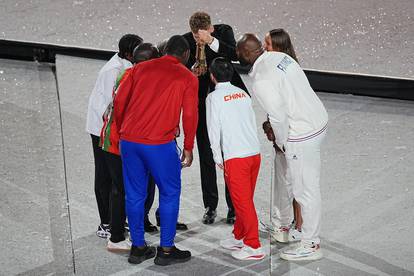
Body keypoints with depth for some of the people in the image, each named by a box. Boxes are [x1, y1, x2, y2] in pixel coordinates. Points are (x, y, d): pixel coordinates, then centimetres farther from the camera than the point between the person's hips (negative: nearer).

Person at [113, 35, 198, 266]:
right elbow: (190, 115, 0)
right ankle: (166, 250, 13)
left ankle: (138, 247, 21)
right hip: (160, 143, -4)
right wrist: (189, 148, 10)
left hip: (128, 140, 4)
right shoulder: (188, 78, 3)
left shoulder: (140, 68, 12)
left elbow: (119, 102, 9)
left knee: (135, 194, 13)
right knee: (170, 194, 10)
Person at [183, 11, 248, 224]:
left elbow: (235, 55, -26)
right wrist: (191, 71, -21)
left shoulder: (224, 31, -9)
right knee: (206, 156, 8)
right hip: (202, 104, 2)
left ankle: (233, 207, 15)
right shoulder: (186, 41, -6)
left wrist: (211, 41, -36)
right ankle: (210, 206, 20)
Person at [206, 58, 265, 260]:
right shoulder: (242, 93, 15)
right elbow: (252, 122, 15)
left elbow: (214, 130, -5)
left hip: (235, 156, -7)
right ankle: (239, 237, 28)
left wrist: (218, 158, 2)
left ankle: (254, 246, 1)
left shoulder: (214, 97, -2)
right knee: (244, 198, 17)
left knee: (242, 200, -2)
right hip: (255, 152, 7)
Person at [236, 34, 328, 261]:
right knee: (290, 177, 25)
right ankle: (282, 222, 44)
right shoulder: (281, 57, 4)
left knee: (305, 188, 1)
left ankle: (311, 244, 12)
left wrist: (281, 143, -2)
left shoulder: (261, 81, -22)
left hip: (302, 134, -10)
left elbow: (278, 117, -21)